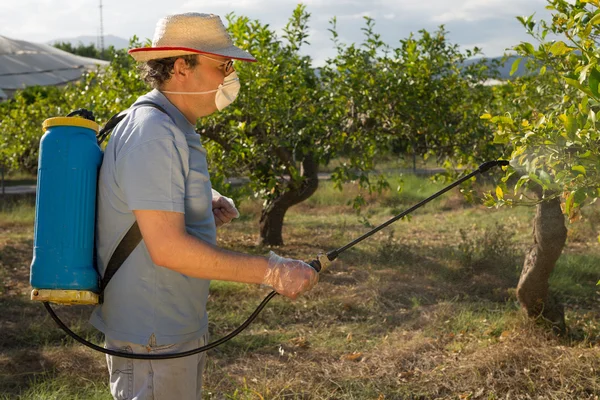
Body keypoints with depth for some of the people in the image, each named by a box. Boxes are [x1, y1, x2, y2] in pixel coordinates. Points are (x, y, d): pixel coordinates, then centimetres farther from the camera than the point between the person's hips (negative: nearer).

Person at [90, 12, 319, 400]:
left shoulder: (175, 129, 10)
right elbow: (167, 247, -28)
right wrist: (270, 270, -27)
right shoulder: (152, 133, -23)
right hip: (152, 339, -10)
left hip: (181, 324, 10)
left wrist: (211, 206, 2)